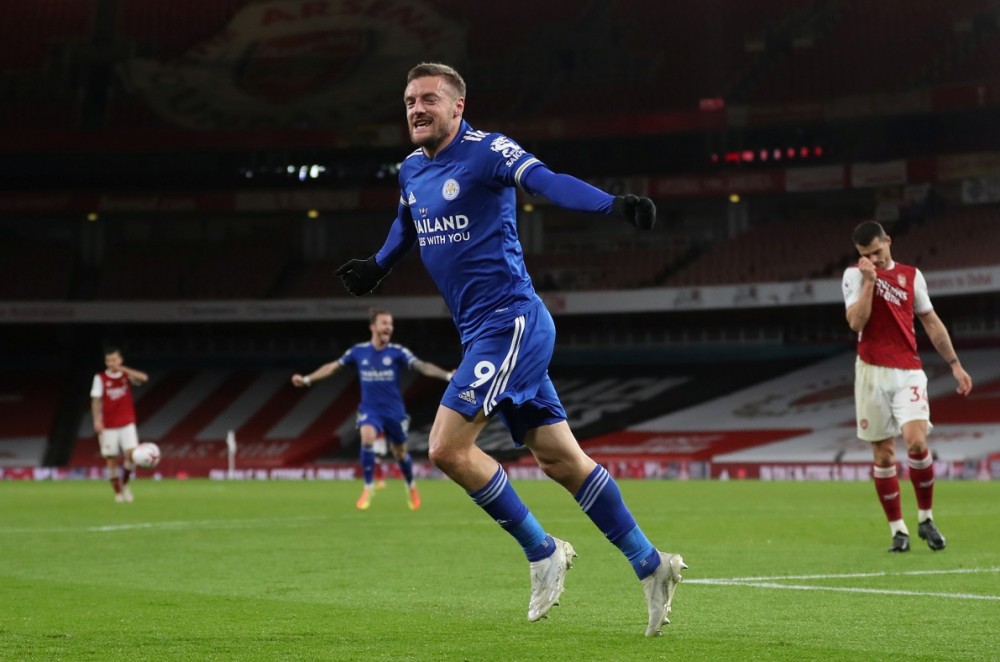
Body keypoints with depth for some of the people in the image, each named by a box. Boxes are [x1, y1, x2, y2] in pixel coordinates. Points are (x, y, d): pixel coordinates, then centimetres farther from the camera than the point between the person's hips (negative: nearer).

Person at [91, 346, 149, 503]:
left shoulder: (127, 375, 4)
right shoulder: (100, 378, 1)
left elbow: (144, 378, -14)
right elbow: (96, 400, -4)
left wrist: (123, 369, -18)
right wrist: (97, 420, -16)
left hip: (127, 424, 0)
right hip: (108, 426, 0)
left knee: (131, 453, -14)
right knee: (111, 459, -1)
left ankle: (125, 484, 10)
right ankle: (118, 492, 9)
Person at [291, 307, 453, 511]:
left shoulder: (397, 352, -10)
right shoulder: (358, 351, -3)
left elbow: (422, 366, -22)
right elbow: (333, 367, 11)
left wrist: (447, 375, -37)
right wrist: (307, 379, 12)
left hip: (394, 411, 0)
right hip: (369, 409, 0)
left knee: (400, 453, 10)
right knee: (367, 438, -27)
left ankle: (411, 487, 41)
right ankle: (368, 487, -10)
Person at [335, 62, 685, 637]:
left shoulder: (485, 151, -12)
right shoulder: (412, 170, 13)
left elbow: (548, 182, -29)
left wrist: (613, 205, -43)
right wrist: (377, 267, 41)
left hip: (509, 322, -8)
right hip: (482, 331, 8)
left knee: (448, 447, -13)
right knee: (560, 459, 8)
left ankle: (542, 551, 2)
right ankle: (650, 565, 15)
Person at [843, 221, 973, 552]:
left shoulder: (911, 275, 9)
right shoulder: (854, 275, 3)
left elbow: (931, 322, 15)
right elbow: (856, 322, -11)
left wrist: (955, 364, 13)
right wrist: (869, 280, -16)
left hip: (908, 372, 1)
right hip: (872, 373, 0)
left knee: (916, 442, -17)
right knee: (883, 454, 1)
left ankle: (925, 519, 0)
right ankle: (898, 529, 10)